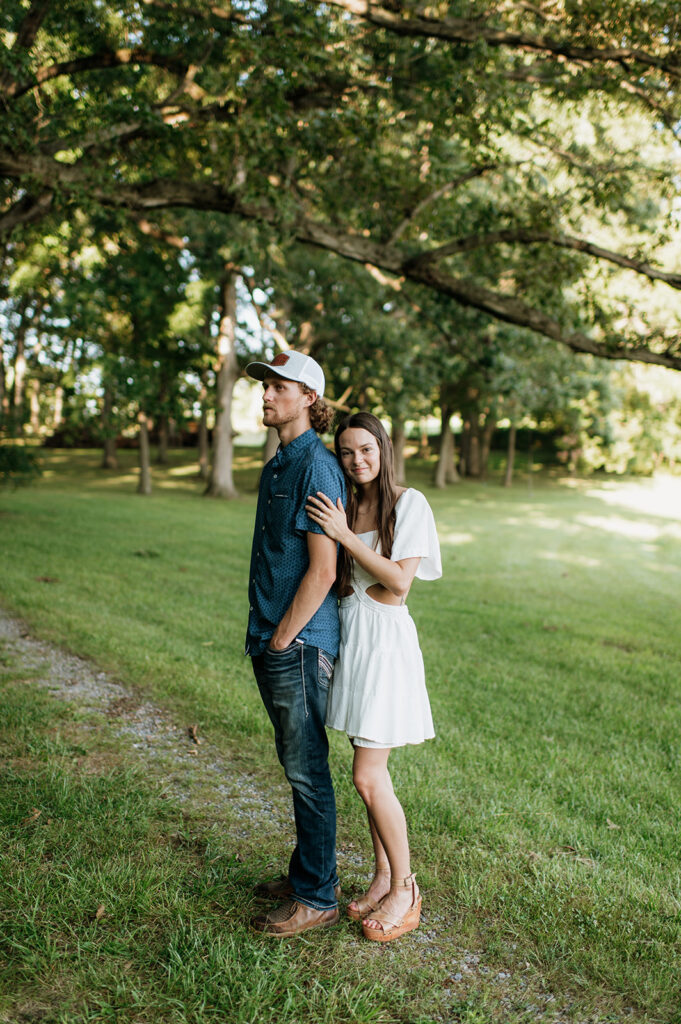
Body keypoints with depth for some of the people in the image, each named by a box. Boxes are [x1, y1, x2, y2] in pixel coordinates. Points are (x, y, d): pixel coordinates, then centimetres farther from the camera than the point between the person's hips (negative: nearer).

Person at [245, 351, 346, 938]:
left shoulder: (316, 466, -15)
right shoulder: (277, 465, 15)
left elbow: (323, 569, -19)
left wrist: (282, 638, -15)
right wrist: (263, 635, 16)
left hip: (301, 644, -9)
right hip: (273, 640, 9)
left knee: (308, 771, 2)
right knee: (297, 765, 19)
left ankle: (317, 899, 16)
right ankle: (309, 874, 34)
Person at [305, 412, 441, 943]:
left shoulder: (408, 503, -8)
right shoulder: (346, 504, 11)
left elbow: (399, 582, -16)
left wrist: (345, 535, -18)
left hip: (385, 639, -6)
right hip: (349, 634, 6)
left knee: (368, 775, -5)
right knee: (371, 771, 13)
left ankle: (405, 889, 13)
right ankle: (383, 876, 27)